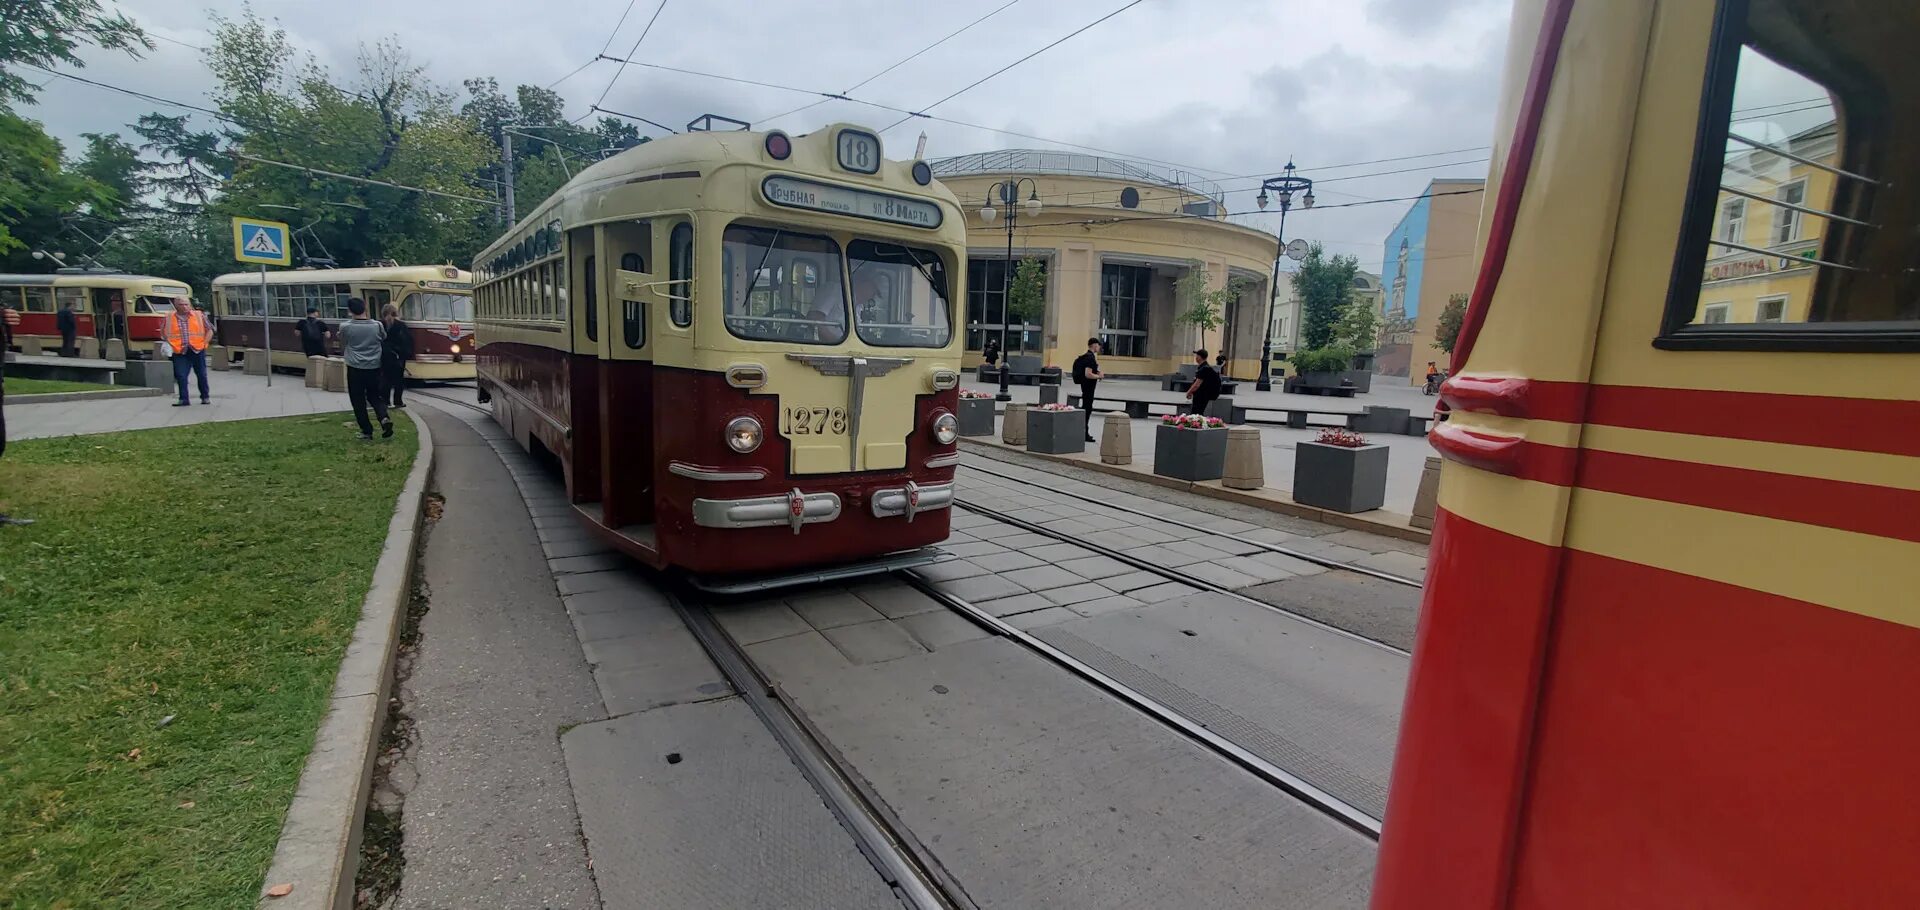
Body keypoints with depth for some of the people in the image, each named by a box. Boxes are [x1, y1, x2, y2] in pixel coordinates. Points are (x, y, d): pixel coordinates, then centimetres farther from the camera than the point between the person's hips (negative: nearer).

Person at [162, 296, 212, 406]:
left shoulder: (199, 315, 4)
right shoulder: (169, 318, 5)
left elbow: (209, 331, 8)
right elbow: (163, 332, 17)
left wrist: (204, 343, -3)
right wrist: (169, 344, 4)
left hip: (197, 350, 0)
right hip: (179, 352, 0)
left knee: (201, 374, 8)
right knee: (181, 376, -3)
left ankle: (205, 397, 21)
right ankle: (183, 399, 0)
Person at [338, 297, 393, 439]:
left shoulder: (345, 327, -7)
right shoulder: (377, 325, -3)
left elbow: (342, 348, 7)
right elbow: (384, 340, 16)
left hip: (355, 369, -2)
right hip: (374, 368, 3)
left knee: (358, 400, 7)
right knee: (374, 396, 17)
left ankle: (366, 431, 8)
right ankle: (384, 418, -9)